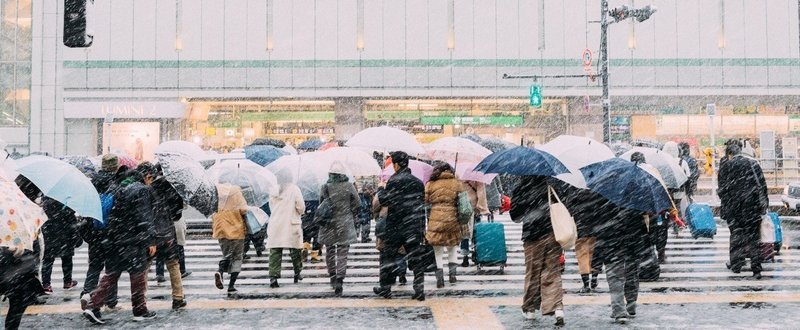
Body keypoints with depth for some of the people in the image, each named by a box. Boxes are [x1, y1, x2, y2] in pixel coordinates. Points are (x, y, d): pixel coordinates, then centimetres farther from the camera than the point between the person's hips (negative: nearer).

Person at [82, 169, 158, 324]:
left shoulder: (114, 190, 11)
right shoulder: (143, 190, -7)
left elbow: (109, 214, 14)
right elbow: (146, 217, -13)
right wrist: (151, 240, -12)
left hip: (115, 240, 5)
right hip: (134, 240, -5)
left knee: (111, 274, 10)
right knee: (138, 274, 6)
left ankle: (93, 306, 0)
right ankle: (140, 311, 12)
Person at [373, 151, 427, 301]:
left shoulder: (394, 181, -12)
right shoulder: (418, 182, 8)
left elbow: (384, 201, -14)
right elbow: (422, 204, 12)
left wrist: (379, 193, 8)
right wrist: (422, 227, 17)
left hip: (396, 227, -5)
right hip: (415, 227, 5)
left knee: (388, 255, 9)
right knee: (416, 258, 6)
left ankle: (385, 287, 14)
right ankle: (419, 290, 2)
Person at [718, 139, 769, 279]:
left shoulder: (725, 166, -5)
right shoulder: (753, 163, 3)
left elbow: (723, 188, -6)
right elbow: (762, 184, 4)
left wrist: (724, 205, 4)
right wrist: (764, 203, 11)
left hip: (734, 206, -2)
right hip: (754, 206, 2)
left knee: (736, 235, 12)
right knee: (753, 237, 6)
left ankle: (736, 264, 19)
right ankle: (756, 268, 4)